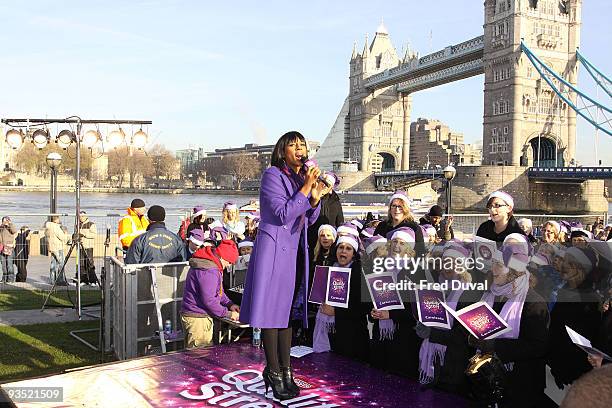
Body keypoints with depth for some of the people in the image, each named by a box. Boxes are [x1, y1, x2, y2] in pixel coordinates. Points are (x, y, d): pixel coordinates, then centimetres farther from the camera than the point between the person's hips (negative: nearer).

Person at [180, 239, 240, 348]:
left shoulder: (210, 264, 11)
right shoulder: (208, 271, -24)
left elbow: (218, 290, 21)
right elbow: (209, 300, -25)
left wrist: (229, 304, 8)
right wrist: (228, 314, -16)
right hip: (197, 318, -11)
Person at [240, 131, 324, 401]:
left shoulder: (303, 177, 13)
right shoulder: (273, 175, -9)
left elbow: (309, 219, 15)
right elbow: (283, 214, -17)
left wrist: (315, 197, -3)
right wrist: (306, 188, -19)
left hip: (295, 252, 8)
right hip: (274, 249, -7)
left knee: (288, 312, 11)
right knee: (272, 311, -2)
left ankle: (285, 370, 20)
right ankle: (275, 373, 7)